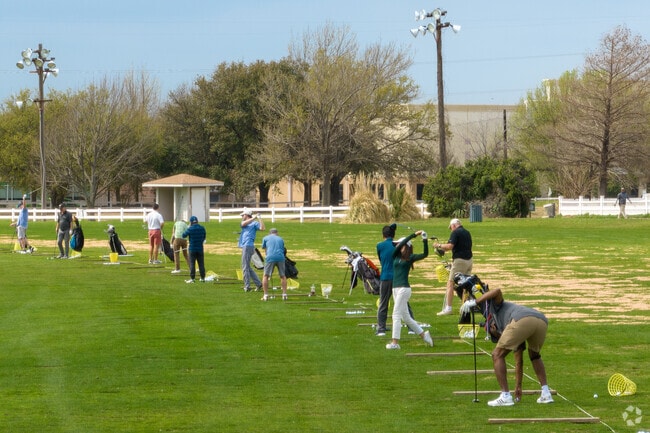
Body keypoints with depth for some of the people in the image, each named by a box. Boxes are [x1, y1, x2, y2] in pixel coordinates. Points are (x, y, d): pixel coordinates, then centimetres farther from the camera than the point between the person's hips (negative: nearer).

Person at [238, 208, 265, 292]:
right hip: (245, 246, 9)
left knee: (245, 267, -8)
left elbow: (262, 228, -17)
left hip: (248, 246, -9)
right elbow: (243, 224, -2)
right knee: (247, 267, 12)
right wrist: (254, 218, -8)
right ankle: (258, 283, 14)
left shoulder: (254, 223, -1)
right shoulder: (244, 223, 21)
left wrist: (259, 218, -19)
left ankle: (247, 286, -6)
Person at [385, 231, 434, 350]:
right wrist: (414, 235, -7)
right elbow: (400, 245, -3)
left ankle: (395, 342, -10)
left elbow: (425, 254, -9)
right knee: (405, 317, 11)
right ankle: (424, 335, 22)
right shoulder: (396, 256, 12)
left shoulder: (410, 258, 0)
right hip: (395, 288, 7)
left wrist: (425, 240, -17)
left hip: (404, 288, -7)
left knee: (396, 315, -10)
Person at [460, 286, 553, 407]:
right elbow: (519, 362, 45)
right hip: (542, 321, 7)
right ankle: (546, 393, 24)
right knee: (535, 356, 35)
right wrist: (518, 386, 50)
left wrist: (474, 302, 12)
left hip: (523, 320, -7)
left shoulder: (496, 307, 33)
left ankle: (505, 396, 5)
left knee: (498, 355, 11)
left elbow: (497, 291, 10)